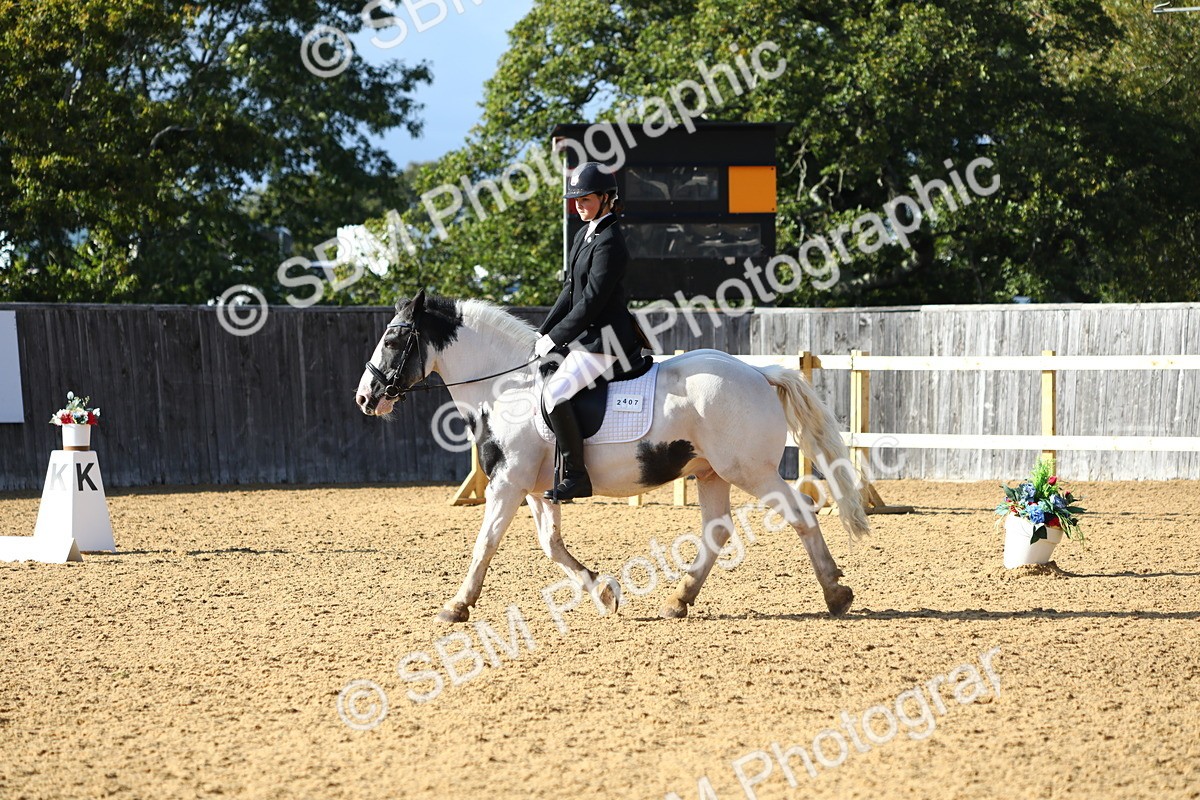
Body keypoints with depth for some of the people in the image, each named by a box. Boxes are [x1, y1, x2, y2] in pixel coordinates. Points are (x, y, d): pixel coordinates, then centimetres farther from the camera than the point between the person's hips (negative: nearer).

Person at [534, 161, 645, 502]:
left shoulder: (609, 243, -17)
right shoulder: (585, 236, 14)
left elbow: (591, 302, -21)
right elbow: (570, 292, 16)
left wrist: (554, 338, -17)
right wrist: (544, 334, 9)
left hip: (605, 338, -11)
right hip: (587, 335, 11)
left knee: (554, 393, -24)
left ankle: (576, 475, -19)